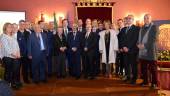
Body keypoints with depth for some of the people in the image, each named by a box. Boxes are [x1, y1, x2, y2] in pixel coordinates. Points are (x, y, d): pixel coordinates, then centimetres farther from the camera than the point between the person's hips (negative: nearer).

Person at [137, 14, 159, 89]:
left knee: (153, 69, 0)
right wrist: (138, 44, -1)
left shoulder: (154, 27, 0)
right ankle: (145, 81, 20)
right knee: (143, 68, 9)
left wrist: (145, 45, -15)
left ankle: (154, 83, 9)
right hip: (142, 52, 5)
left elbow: (155, 39, -10)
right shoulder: (142, 28, 19)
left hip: (151, 51, -5)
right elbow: (139, 38, 20)